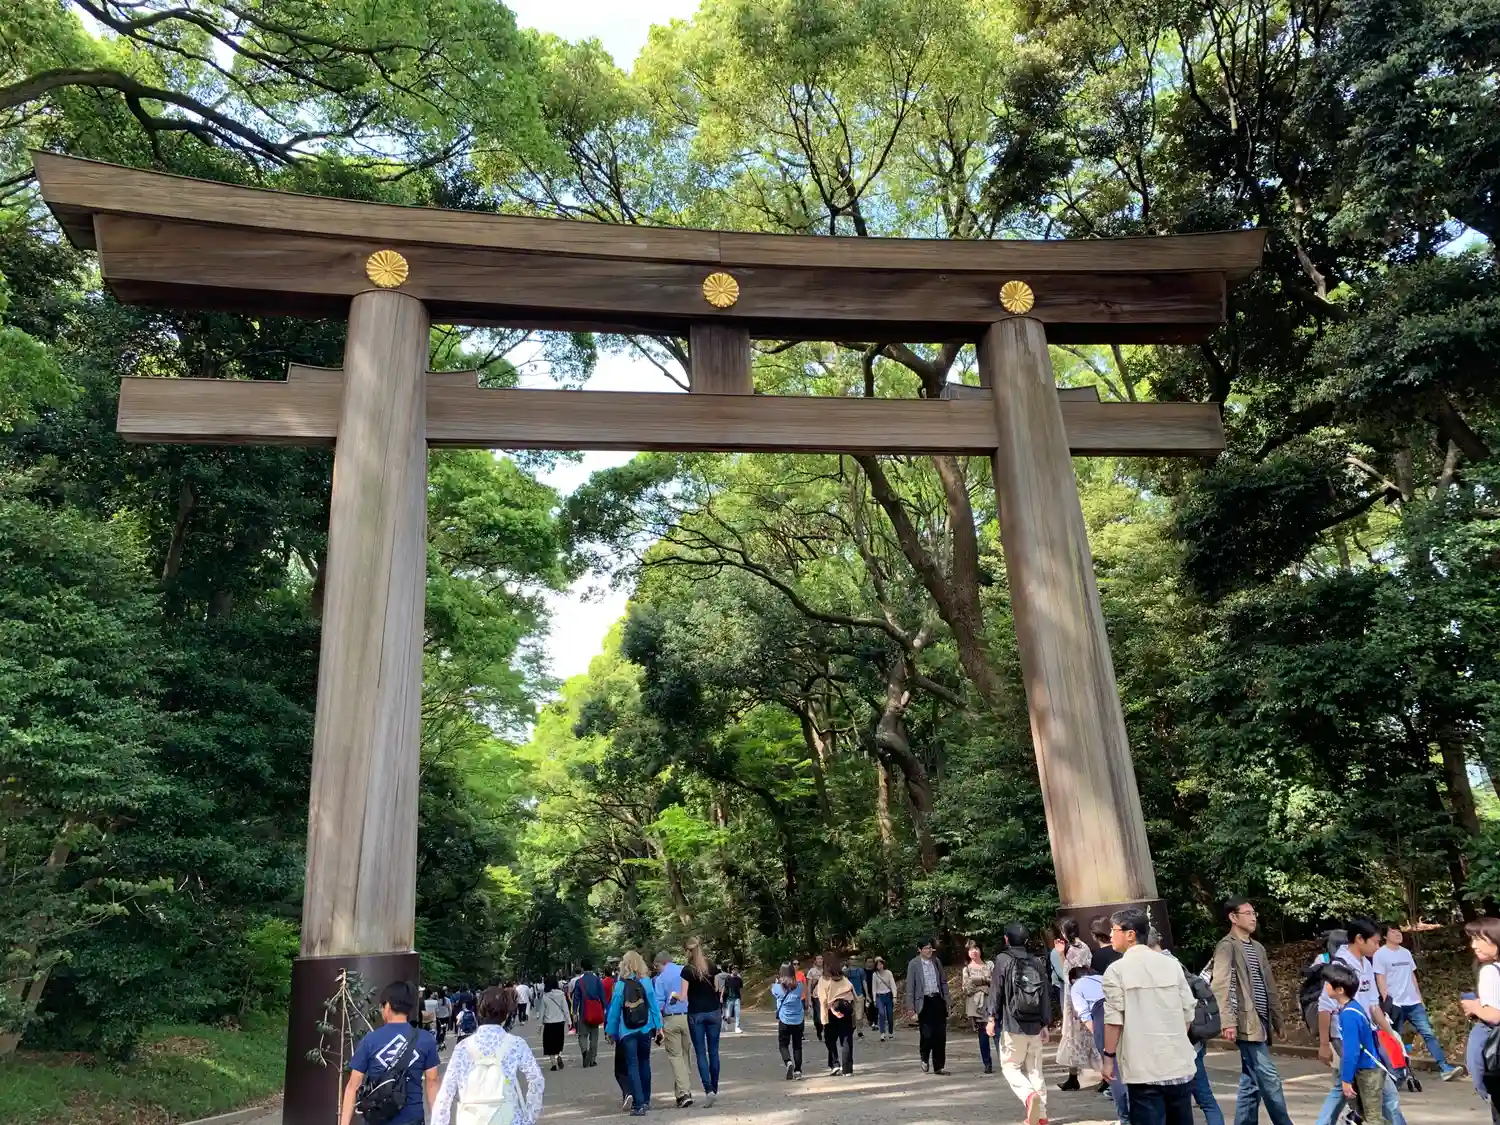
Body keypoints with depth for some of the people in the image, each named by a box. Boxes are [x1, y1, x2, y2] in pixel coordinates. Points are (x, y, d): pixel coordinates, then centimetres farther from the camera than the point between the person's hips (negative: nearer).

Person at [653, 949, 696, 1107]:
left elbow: (658, 1003, -7)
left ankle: (683, 1093, -6)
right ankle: (687, 1090, 18)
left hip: (670, 1020, -3)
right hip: (688, 1017, 3)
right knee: (685, 1054, 15)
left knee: (675, 1056, 4)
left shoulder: (660, 979, -2)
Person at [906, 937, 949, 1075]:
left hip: (938, 1001, 3)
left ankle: (938, 1067, 13)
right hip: (924, 1002, -3)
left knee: (940, 1035, 2)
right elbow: (910, 987, -3)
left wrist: (946, 1001, 9)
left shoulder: (936, 961, 7)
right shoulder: (913, 964, -4)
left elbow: (943, 982, 14)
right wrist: (911, 1007, -6)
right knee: (926, 1034, -8)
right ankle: (924, 1059, 20)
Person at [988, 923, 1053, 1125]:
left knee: (1010, 1067, 5)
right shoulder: (1036, 963, 6)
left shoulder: (1003, 960, -6)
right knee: (1035, 1069, 12)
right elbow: (1045, 996, 7)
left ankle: (1029, 1095, -20)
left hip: (1012, 1025, -4)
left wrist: (992, 1018, -2)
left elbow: (997, 991, -8)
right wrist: (1046, 1024, 13)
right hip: (1034, 1026, 4)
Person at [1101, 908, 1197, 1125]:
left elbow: (1114, 1019, -10)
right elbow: (1188, 1011, 10)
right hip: (1179, 1063, 5)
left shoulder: (1117, 970, -8)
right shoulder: (1172, 964, 6)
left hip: (1143, 1067, -5)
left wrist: (1109, 1056, 1)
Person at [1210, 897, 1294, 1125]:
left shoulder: (1258, 948, 18)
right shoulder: (1227, 946, -9)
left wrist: (1277, 1021, 20)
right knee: (1269, 1080, -8)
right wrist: (1228, 1021, -27)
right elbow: (1221, 985, -18)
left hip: (1261, 1022, 8)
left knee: (1251, 1083, 11)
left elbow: (1269, 988, 22)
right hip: (1247, 1023, -8)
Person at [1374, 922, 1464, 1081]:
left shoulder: (1406, 952, 12)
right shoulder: (1380, 954, -8)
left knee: (1428, 1033, -4)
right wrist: (1386, 1000, -18)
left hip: (1413, 1002, 6)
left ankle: (1445, 1068, -6)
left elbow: (1412, 976, 19)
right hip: (1395, 1004, -6)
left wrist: (1420, 997, 17)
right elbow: (1380, 979, -12)